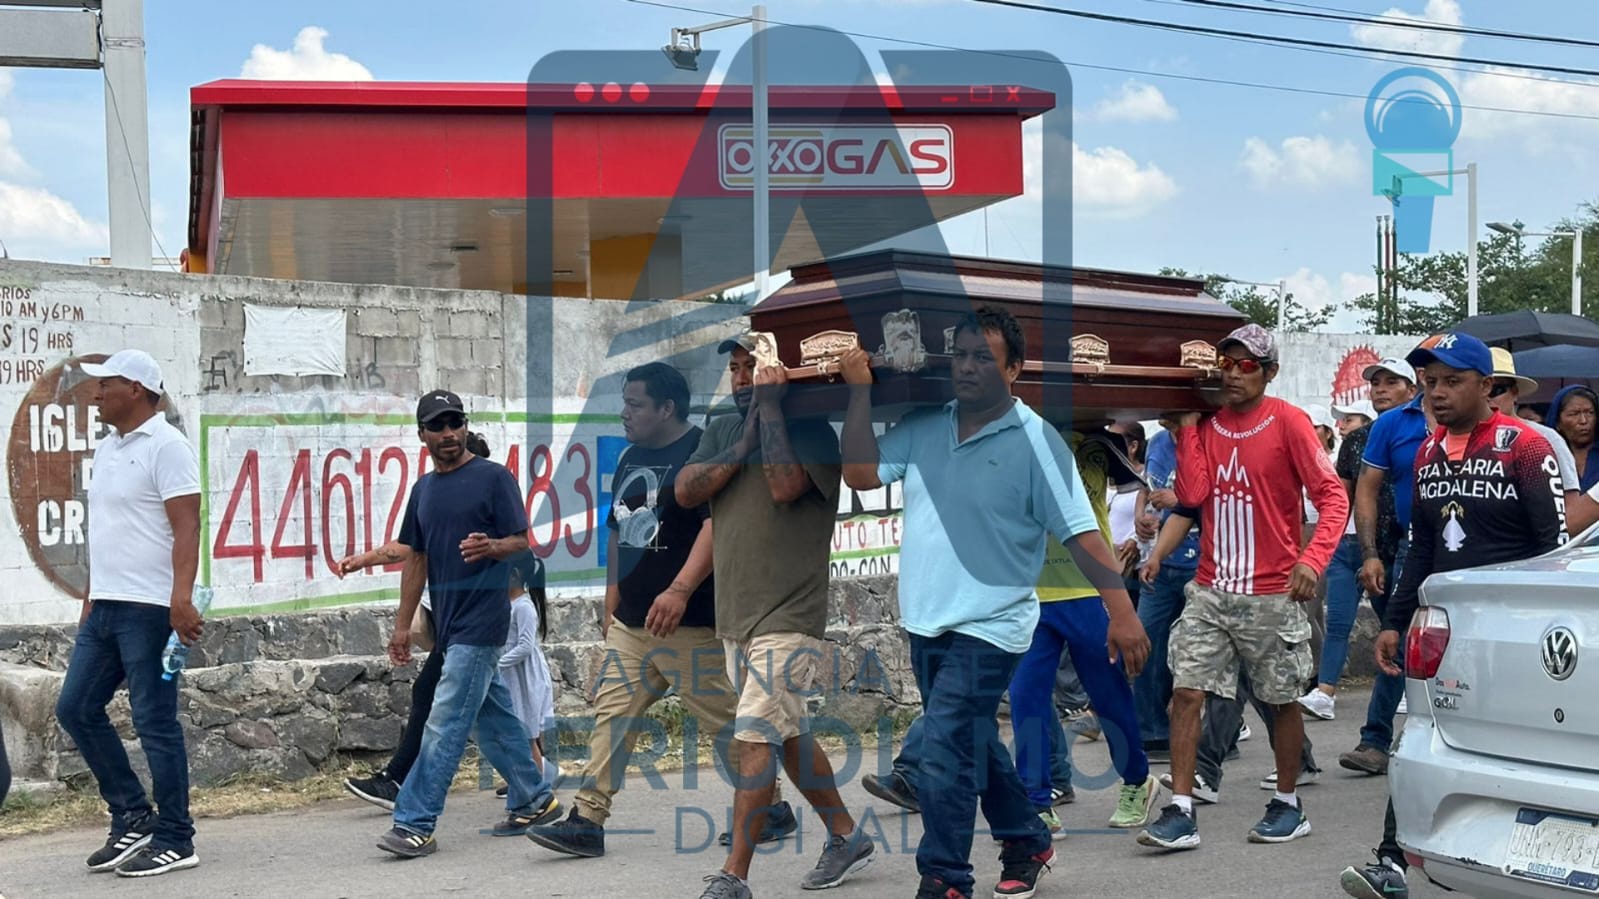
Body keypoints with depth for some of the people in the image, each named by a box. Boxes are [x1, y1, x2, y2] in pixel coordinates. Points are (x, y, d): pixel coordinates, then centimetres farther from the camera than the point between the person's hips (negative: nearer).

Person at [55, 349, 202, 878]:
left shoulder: (165, 446, -10)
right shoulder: (108, 448, 17)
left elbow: (186, 528, -18)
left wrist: (181, 599, -28)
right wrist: (91, 598, 21)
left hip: (148, 609, -9)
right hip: (106, 607, 9)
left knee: (155, 722, -4)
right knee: (75, 708, 9)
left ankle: (174, 842, 6)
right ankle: (133, 818, 19)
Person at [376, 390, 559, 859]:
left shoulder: (494, 478, -6)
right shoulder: (423, 489, 14)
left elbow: (522, 541, -7)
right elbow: (417, 559, 17)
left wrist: (491, 546, -29)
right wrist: (403, 624, 14)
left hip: (481, 622, -7)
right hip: (449, 623, 7)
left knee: (446, 722, -10)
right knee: (495, 718, 14)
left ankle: (414, 824, -9)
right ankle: (533, 800, 26)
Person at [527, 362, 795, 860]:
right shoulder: (631, 458, 15)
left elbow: (718, 524, -22)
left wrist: (680, 590, -32)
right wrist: (612, 602, 21)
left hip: (691, 622, -8)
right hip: (631, 622, 8)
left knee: (723, 718, 1)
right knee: (611, 714, 2)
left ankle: (771, 811, 17)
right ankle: (587, 821, 3)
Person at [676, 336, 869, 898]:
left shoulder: (810, 430, -7)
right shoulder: (722, 430, 12)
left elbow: (785, 486, -26)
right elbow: (685, 492, -4)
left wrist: (769, 403, -18)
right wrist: (748, 436, -10)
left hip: (788, 619, -7)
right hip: (734, 616, 7)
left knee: (755, 737, -12)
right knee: (788, 735, 16)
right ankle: (846, 838, 32)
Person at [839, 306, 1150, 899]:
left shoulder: (1035, 442, -10)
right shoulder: (922, 428, 5)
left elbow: (1081, 533, -12)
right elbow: (861, 473, -4)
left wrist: (1121, 611, -18)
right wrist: (860, 390, -8)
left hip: (987, 627, -6)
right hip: (926, 622, 7)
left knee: (946, 754, -12)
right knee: (974, 745, 20)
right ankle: (1027, 844, 39)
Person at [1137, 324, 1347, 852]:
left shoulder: (1288, 422, -6)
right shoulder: (1208, 424, 7)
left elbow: (1332, 496, -9)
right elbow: (1192, 494, -3)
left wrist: (1313, 559, -21)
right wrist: (1188, 426, -5)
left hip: (1272, 594, -4)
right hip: (1211, 590, 4)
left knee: (1282, 701, 8)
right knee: (1186, 693, -3)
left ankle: (1288, 806, 24)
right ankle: (1181, 812, 1)